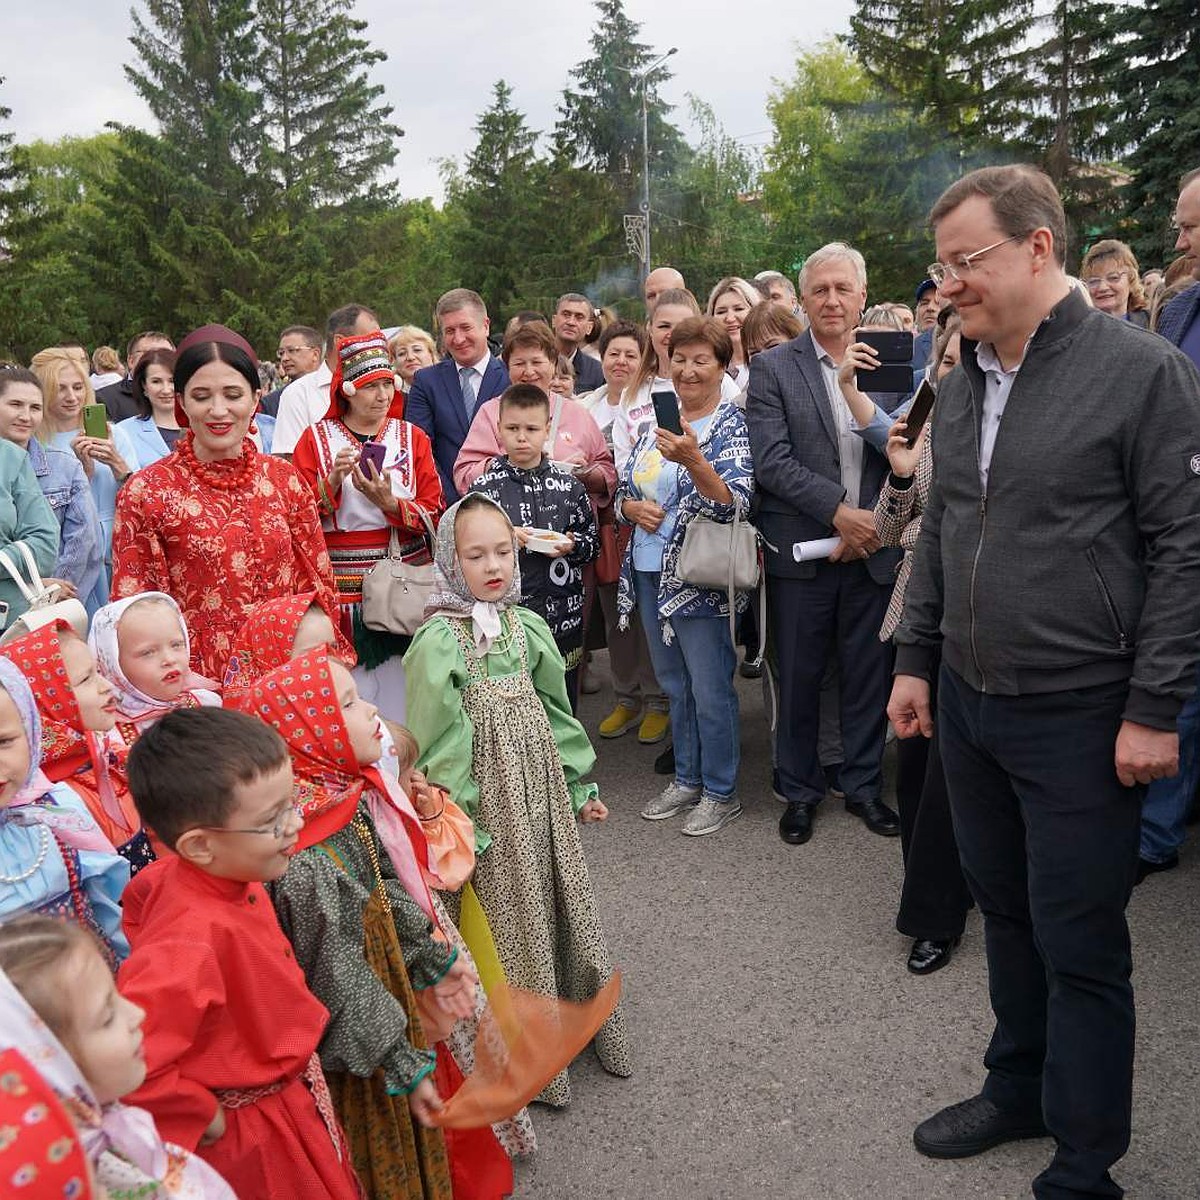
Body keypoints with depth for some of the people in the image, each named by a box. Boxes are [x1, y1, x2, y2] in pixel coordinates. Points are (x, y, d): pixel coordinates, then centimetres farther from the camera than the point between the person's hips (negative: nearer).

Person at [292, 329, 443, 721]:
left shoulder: (412, 438, 7)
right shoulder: (316, 438, 2)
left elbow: (434, 516, 0)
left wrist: (388, 502, -17)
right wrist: (334, 479, -18)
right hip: (342, 589, -1)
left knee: (400, 688, 3)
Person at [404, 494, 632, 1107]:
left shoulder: (527, 627, 3)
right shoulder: (437, 640, -14)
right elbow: (438, 742, -13)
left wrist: (580, 784, 14)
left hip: (541, 778, 5)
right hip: (490, 788, -5)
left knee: (563, 893, 15)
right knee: (510, 911, 5)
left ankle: (583, 1013, 36)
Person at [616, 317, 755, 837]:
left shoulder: (732, 424, -8)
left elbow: (736, 503, -21)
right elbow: (623, 491, 15)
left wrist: (693, 461, -36)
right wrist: (633, 507, -7)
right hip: (650, 574, 7)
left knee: (710, 690, 2)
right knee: (674, 685, 17)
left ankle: (720, 793, 18)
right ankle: (686, 780, 31)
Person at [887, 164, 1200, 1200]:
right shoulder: (961, 386, 8)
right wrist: (916, 658, 13)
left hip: (1081, 715, -6)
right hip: (968, 702, 6)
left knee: (1080, 946, 6)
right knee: (1006, 910, 19)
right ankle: (1019, 1089, 39)